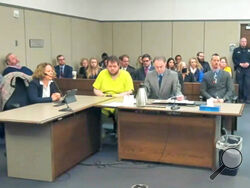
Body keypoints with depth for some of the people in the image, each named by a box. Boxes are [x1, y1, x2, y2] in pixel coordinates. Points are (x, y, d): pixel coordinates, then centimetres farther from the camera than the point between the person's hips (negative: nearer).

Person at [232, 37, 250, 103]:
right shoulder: (236, 50, 12)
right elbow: (234, 59, 1)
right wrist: (240, 64, -12)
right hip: (239, 69, -1)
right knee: (240, 84, -1)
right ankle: (241, 98, 7)